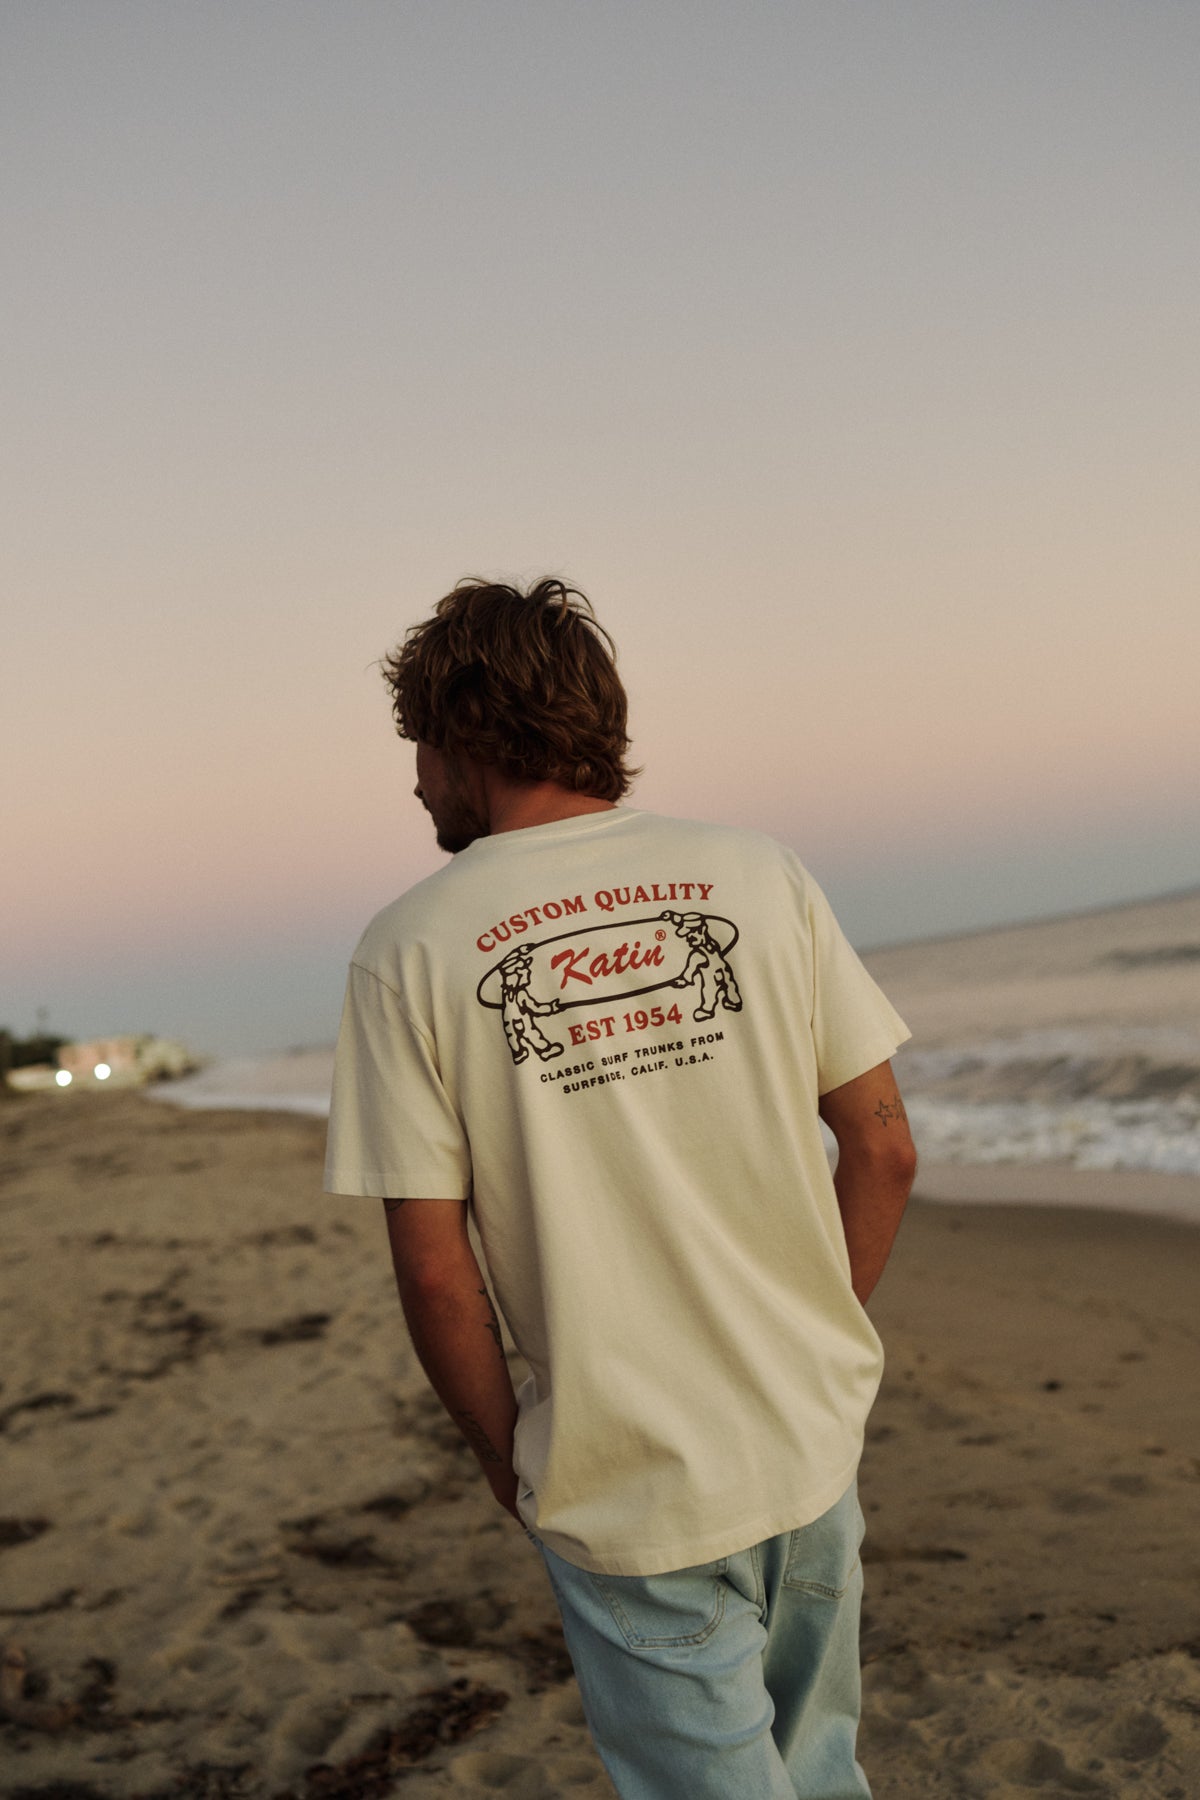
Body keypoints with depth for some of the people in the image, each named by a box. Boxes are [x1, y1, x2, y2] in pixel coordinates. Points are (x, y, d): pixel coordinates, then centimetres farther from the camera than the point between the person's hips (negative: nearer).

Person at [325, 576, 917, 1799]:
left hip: (626, 1491, -3)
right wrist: (814, 1353, 13)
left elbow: (434, 1268, -11)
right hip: (811, 1440, 3)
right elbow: (883, 1152, -1)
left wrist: (506, 1458, 4)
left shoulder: (410, 952, -10)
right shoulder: (759, 877, -3)